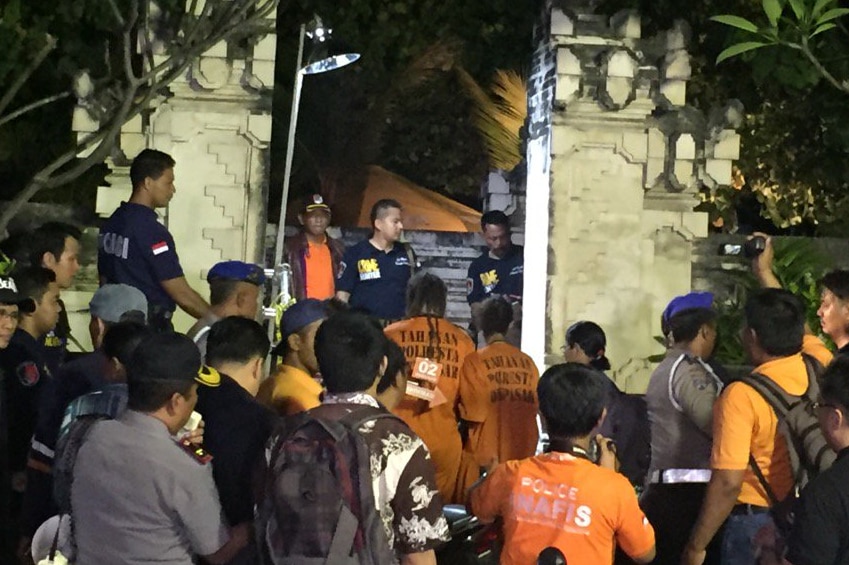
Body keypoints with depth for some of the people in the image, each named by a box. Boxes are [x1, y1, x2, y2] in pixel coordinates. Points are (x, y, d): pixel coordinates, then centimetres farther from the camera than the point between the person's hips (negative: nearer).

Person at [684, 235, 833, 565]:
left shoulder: (742, 396, -21)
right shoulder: (819, 366, -4)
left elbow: (727, 483, -23)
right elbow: (798, 330, 21)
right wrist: (766, 273, 31)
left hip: (756, 522, -6)